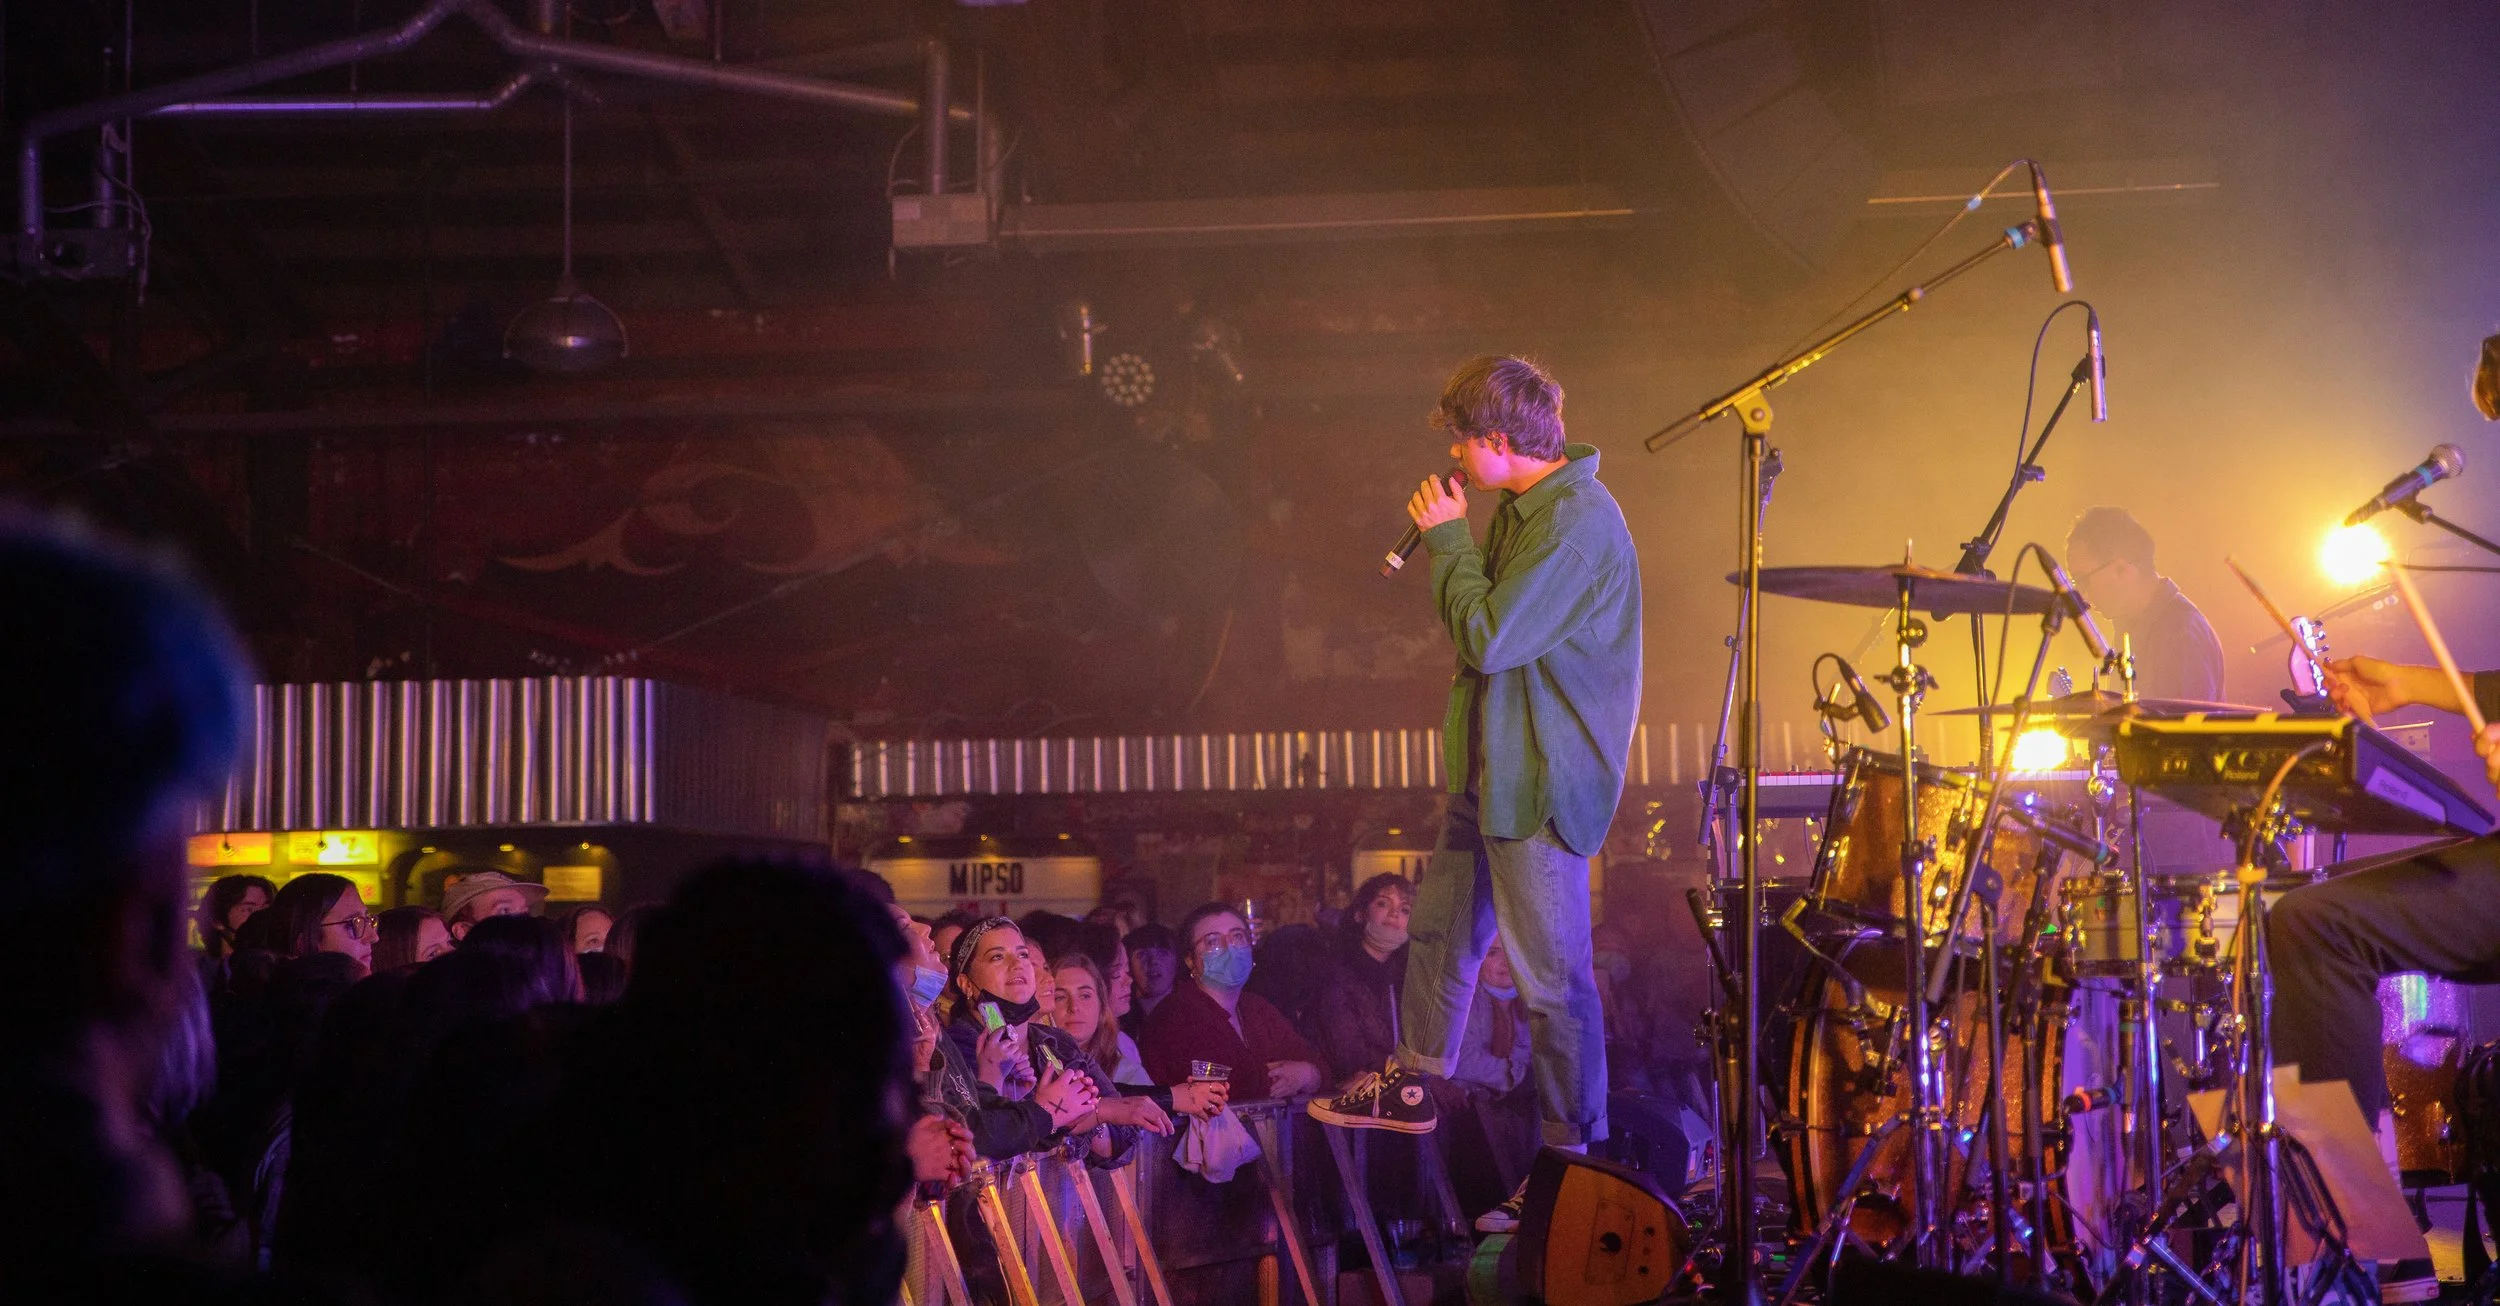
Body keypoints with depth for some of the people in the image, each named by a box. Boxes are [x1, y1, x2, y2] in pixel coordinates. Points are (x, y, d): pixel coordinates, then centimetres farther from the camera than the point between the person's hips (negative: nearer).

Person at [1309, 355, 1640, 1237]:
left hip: (1543, 784, -10)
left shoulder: (1577, 521, -23)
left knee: (1552, 979, -3)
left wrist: (1449, 539, -16)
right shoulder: (1523, 508, 10)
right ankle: (1411, 1087, 41)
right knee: (1440, 927, 23)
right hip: (1491, 766, 10)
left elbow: (1491, 639, -25)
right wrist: (1447, 544, 5)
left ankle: (1574, 1158, 6)